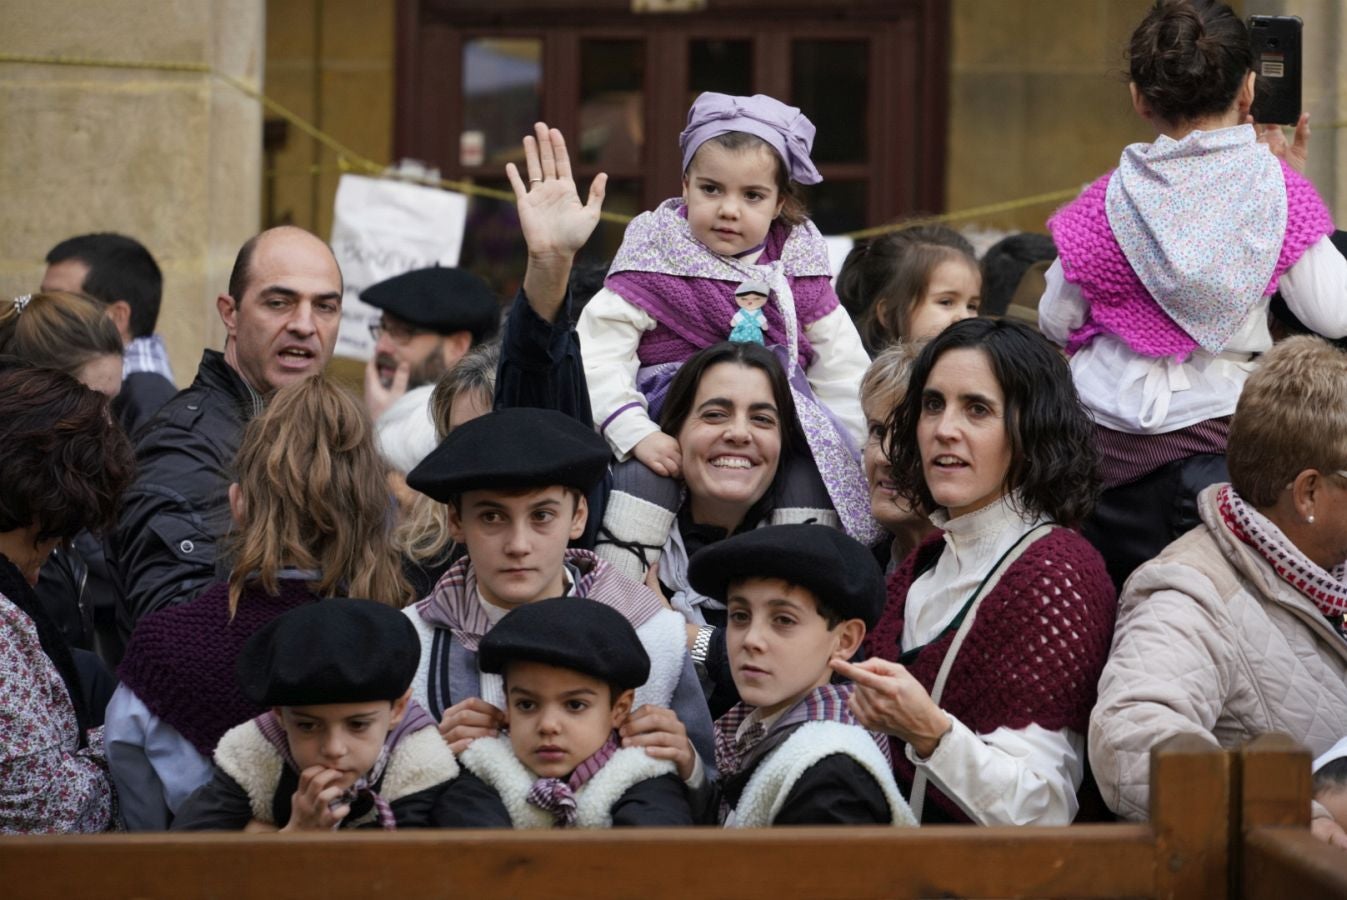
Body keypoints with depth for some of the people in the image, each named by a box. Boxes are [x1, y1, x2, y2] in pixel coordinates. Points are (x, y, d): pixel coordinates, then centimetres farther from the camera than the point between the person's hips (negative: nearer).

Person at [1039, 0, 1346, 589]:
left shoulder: (1110, 199, -5)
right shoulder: (1276, 190, -7)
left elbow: (1056, 321, 3)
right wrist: (1292, 185, 3)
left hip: (1111, 448, 1)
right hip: (1222, 440, -1)